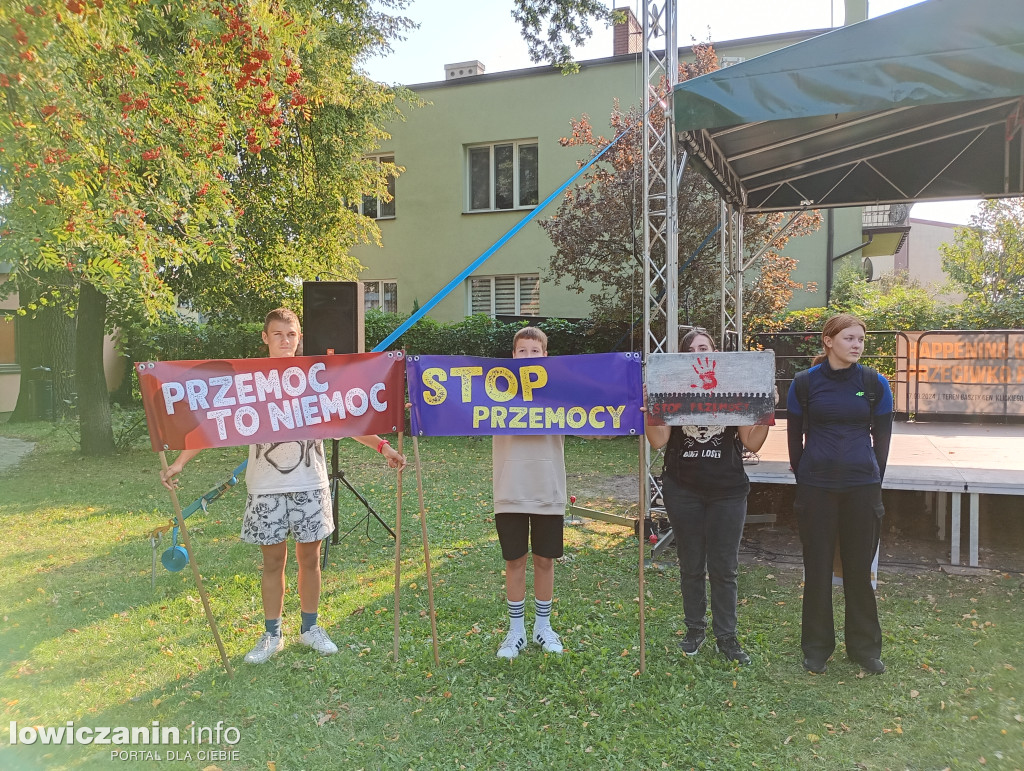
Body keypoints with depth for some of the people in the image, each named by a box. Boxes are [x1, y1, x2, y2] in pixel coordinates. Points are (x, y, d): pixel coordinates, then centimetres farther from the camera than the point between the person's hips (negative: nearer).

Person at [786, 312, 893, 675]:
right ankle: (817, 647, 22)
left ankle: (865, 647, 26)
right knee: (817, 567, 8)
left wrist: (873, 481, 8)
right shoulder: (805, 382, -2)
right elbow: (795, 435, 5)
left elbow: (882, 437, 8)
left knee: (859, 567, 9)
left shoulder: (875, 383, 1)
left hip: (862, 487, 1)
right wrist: (804, 479, 7)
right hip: (817, 488, -1)